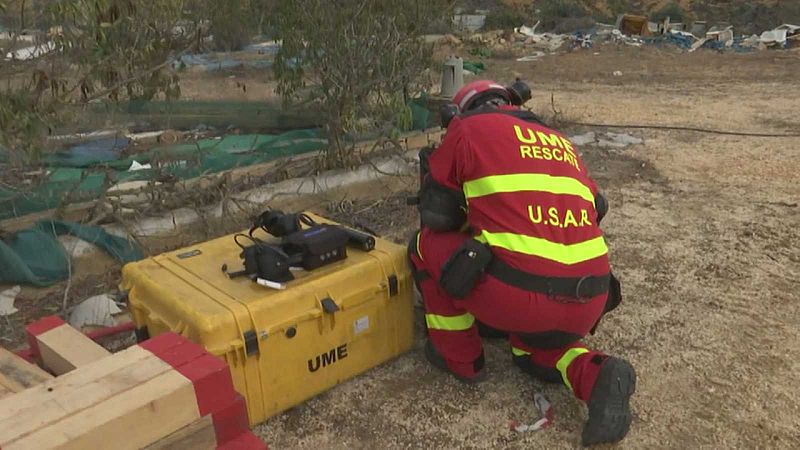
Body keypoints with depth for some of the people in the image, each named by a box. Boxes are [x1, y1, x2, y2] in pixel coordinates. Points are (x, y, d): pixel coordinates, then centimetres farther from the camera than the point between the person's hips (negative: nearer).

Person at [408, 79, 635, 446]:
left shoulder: (467, 129, 9)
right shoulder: (560, 142, 26)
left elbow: (435, 216, 12)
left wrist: (471, 229, 34)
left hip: (521, 294, -6)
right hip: (587, 303, 7)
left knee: (428, 243, 18)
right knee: (531, 346, 37)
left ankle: (459, 357, 25)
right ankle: (597, 377, 8)